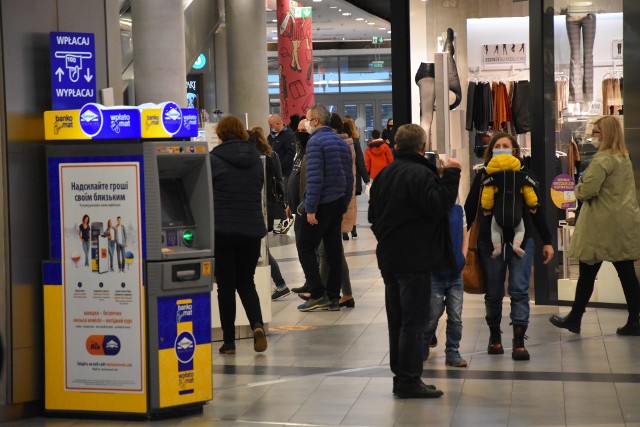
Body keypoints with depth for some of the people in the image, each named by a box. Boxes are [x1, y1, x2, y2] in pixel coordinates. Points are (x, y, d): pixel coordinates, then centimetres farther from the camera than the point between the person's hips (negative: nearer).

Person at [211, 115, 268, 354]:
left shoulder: (214, 160, -8)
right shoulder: (256, 159, 6)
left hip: (222, 230, -3)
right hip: (252, 229, 4)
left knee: (226, 286, 5)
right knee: (246, 282, 16)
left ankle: (229, 342, 5)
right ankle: (257, 324, -9)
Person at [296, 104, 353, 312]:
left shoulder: (315, 142, -12)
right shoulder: (341, 141, 14)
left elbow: (315, 177, -19)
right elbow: (349, 176, 16)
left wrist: (310, 208, -19)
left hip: (321, 203, -8)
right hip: (339, 203, 8)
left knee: (306, 247, 0)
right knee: (333, 249, 9)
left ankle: (318, 294, -5)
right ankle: (333, 298, 12)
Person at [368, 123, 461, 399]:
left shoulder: (385, 174, 12)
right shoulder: (421, 174, -15)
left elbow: (373, 213, 19)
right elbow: (439, 205, -24)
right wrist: (450, 175, -18)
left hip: (388, 259, 8)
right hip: (414, 260, -8)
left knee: (396, 321, 13)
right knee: (413, 321, -4)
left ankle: (399, 377, 19)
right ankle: (409, 381, -3)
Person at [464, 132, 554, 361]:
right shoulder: (482, 177, 4)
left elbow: (536, 210, 8)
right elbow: (469, 210, 8)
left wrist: (546, 241, 7)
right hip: (490, 241, 1)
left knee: (519, 290, -6)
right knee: (493, 293, 8)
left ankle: (519, 342, -3)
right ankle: (494, 336, 26)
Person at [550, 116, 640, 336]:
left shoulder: (603, 159, -15)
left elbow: (587, 190, -22)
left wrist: (578, 188, -1)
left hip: (603, 226, -8)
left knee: (587, 273, 4)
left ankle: (575, 319, 15)